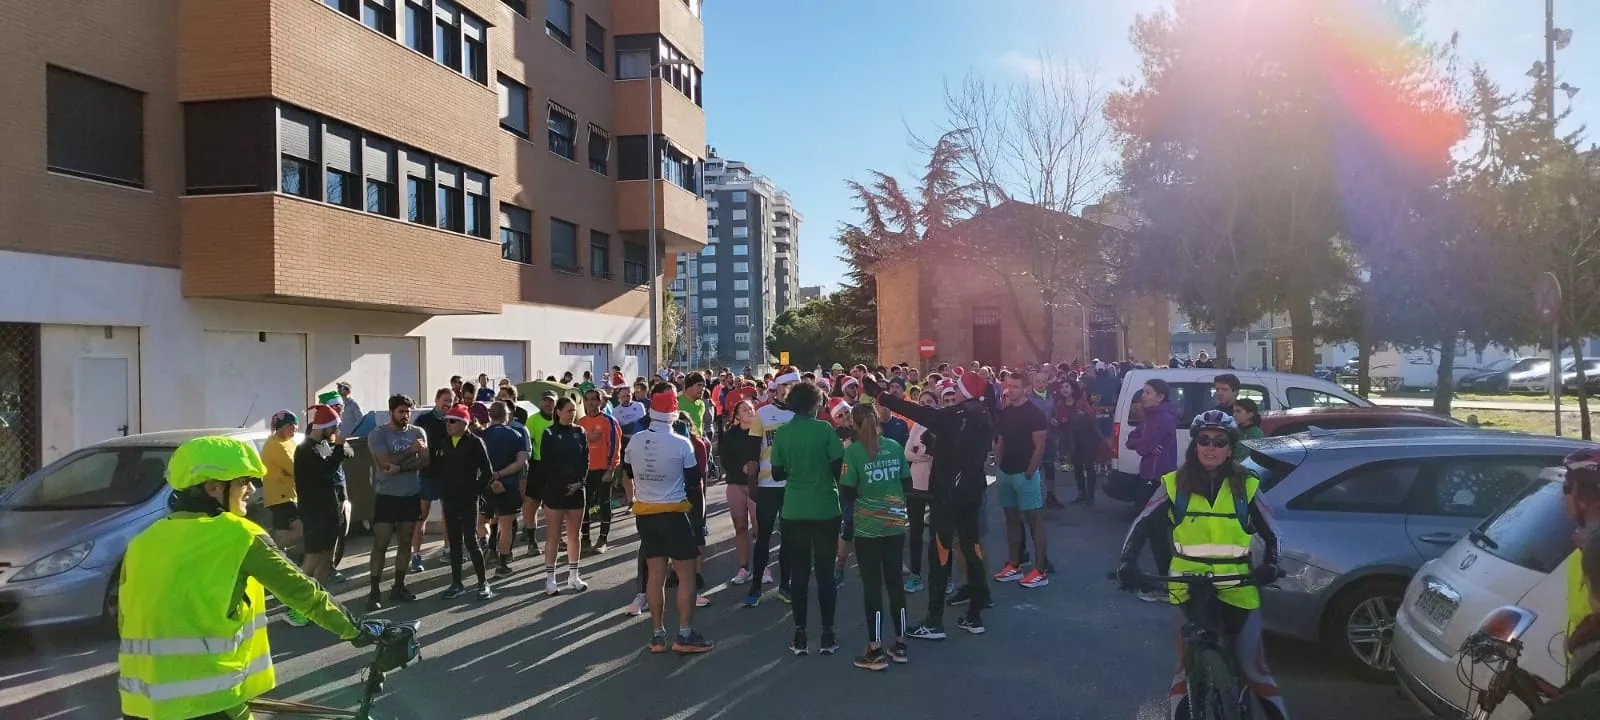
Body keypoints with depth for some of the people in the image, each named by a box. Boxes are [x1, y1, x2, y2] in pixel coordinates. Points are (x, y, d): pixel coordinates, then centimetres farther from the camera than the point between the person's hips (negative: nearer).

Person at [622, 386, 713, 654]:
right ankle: (685, 635, 1)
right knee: (686, 573, 2)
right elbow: (693, 480, -4)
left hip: (645, 513, 5)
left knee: (655, 573, 10)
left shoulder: (634, 441, 0)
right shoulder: (682, 444, -14)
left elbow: (627, 474, 15)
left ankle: (657, 635, 14)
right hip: (673, 512, -5)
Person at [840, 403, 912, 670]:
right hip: (896, 524, 4)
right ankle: (900, 644, 21)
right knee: (895, 581, 13)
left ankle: (876, 651, 7)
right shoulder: (894, 446, 1)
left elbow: (847, 493, -11)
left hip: (868, 527, -4)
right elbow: (907, 485, 7)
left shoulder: (853, 451, -10)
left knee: (872, 585, 2)